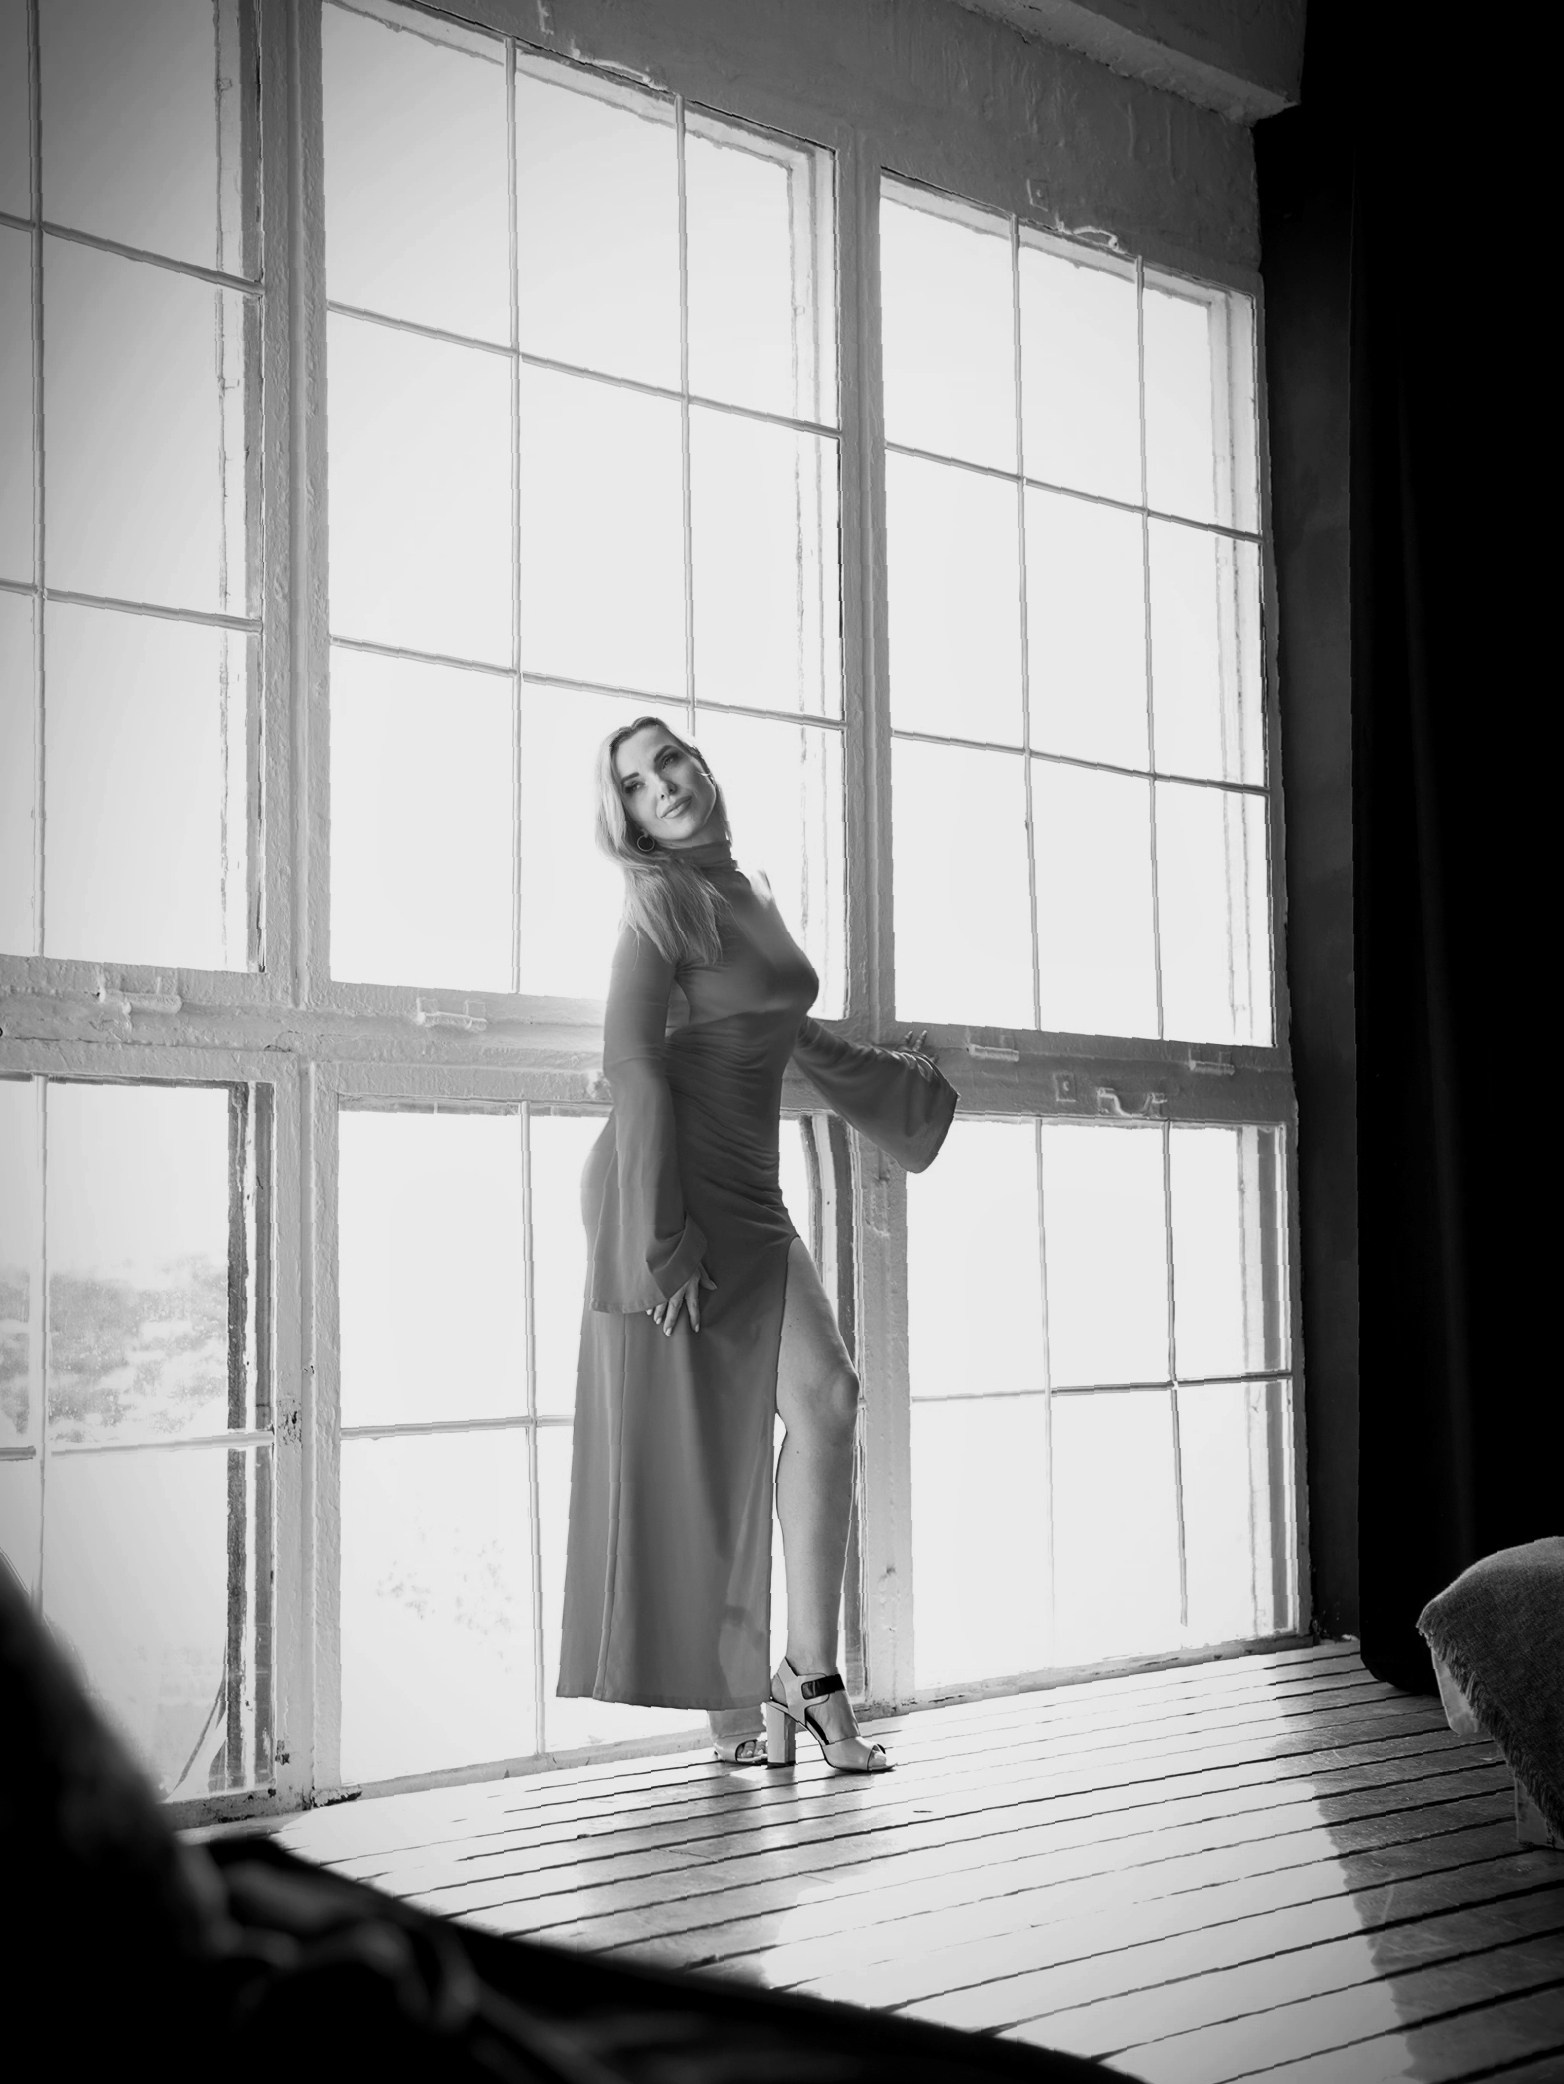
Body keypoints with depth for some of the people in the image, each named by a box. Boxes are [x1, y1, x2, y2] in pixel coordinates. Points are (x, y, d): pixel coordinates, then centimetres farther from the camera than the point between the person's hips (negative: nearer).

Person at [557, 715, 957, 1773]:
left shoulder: (744, 889, 16)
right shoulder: (662, 897, -7)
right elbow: (631, 1058, -15)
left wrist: (884, 1072, 48)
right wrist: (666, 1235, -20)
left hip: (744, 1189, 8)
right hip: (670, 1180, -8)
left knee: (826, 1394, -4)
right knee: (692, 1447, -3)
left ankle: (808, 1673, -1)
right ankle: (740, 1703, 5)